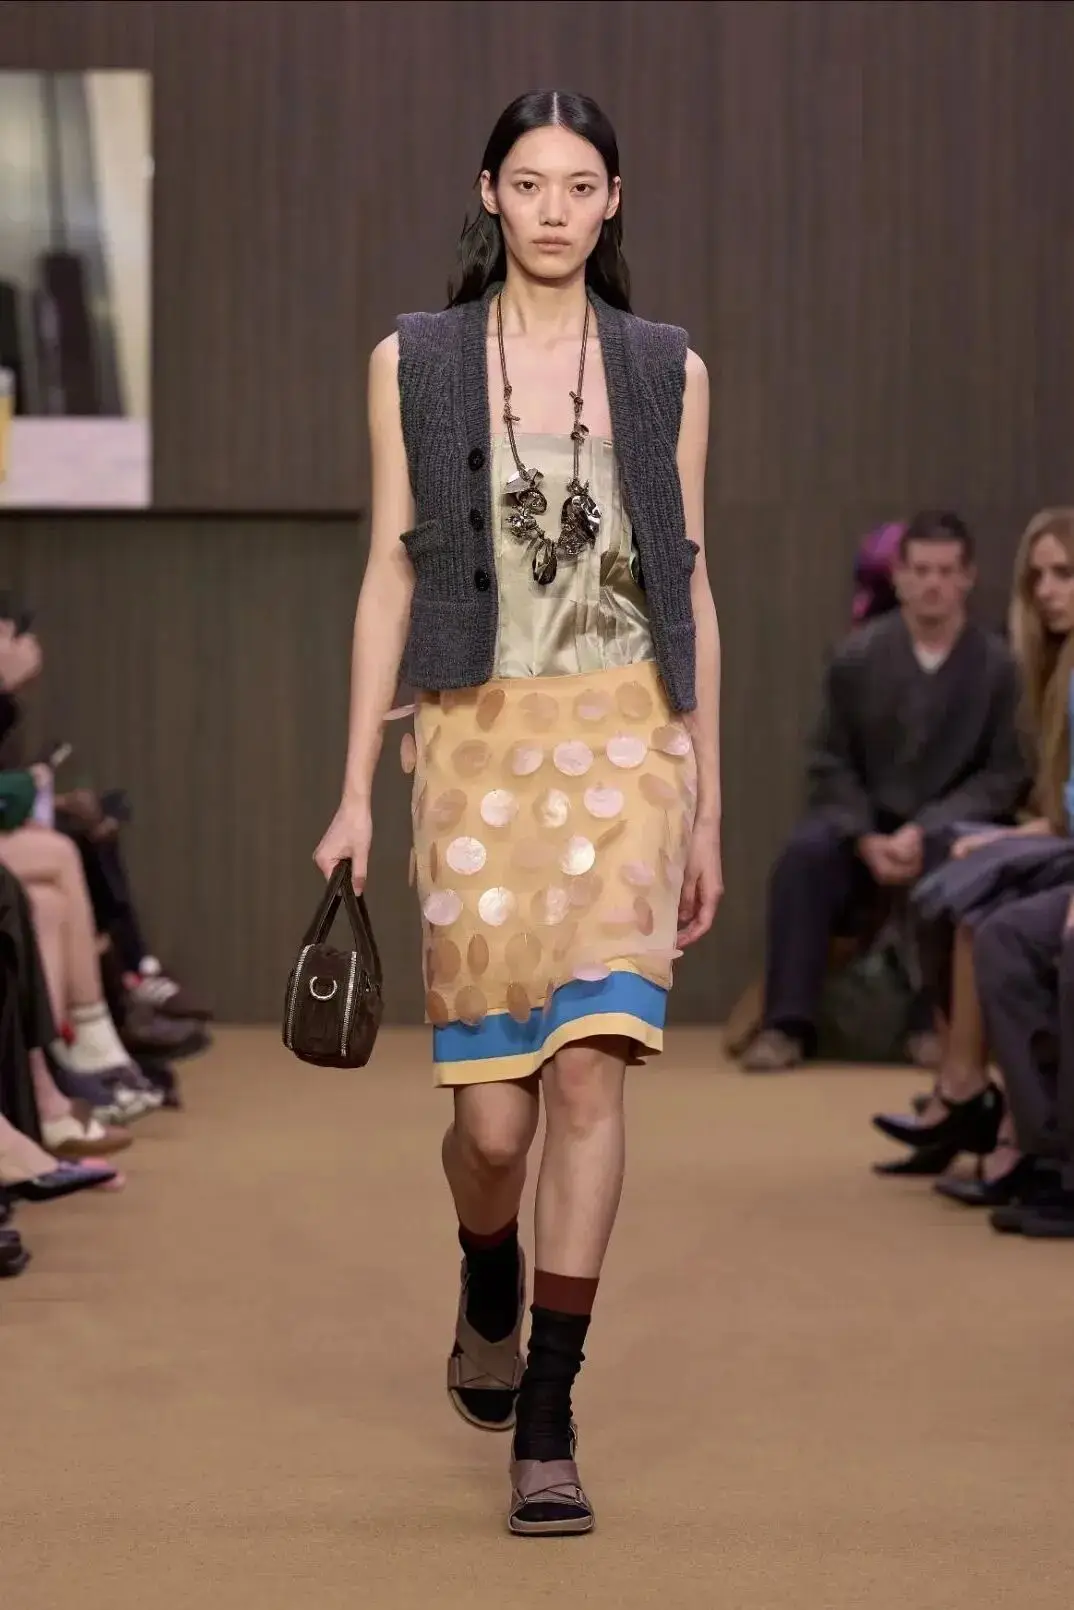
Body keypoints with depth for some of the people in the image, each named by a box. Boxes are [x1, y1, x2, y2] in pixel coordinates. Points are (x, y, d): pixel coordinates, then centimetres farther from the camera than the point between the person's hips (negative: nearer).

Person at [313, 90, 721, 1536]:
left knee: (590, 1070, -12)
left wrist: (707, 808, 9)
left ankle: (546, 1422, -4)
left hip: (626, 740, 0)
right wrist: (356, 793, 2)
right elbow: (391, 576, 6)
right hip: (477, 742, 0)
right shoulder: (413, 363, 6)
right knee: (492, 1108, -1)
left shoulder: (668, 372, 8)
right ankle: (490, 1296, 34)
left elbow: (691, 591, 10)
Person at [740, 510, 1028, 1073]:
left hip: (952, 823, -2)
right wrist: (866, 838, -15)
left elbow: (1005, 776, -7)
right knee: (804, 853, -28)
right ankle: (787, 1024, -26)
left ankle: (940, 1023, -26)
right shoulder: (859, 655, -2)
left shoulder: (997, 664, -8)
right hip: (869, 820, 2)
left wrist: (925, 829, -20)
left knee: (952, 856, -36)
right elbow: (831, 763, 2)